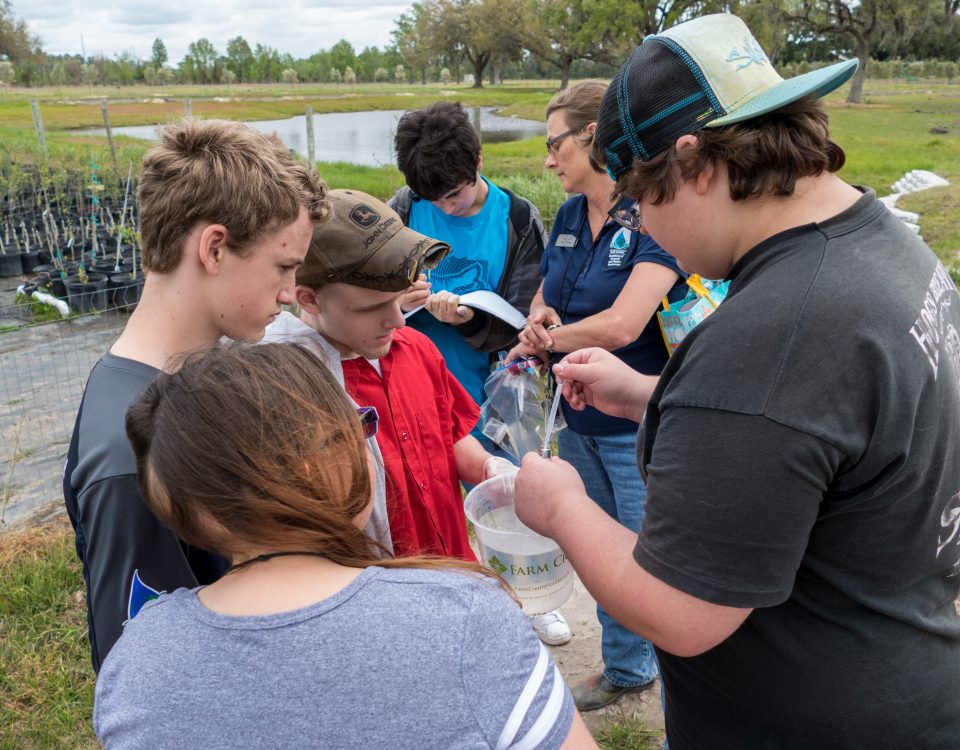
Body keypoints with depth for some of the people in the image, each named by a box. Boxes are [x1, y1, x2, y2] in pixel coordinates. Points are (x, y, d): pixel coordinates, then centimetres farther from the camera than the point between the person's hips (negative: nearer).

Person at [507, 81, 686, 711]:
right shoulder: (570, 215, 6)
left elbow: (621, 325, -27)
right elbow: (542, 299, 16)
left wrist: (544, 340, -10)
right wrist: (540, 321, -8)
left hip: (639, 426, -7)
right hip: (579, 419, 8)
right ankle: (625, 671, 43)